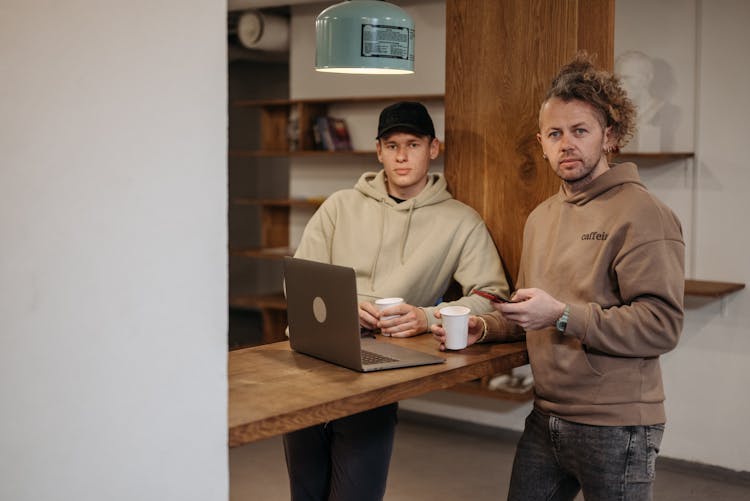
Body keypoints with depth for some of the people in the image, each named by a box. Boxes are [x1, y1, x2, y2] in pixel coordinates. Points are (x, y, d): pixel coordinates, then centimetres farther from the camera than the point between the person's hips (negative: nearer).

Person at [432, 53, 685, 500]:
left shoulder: (643, 214, -13)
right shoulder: (541, 217, 13)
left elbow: (662, 325, -20)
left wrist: (563, 315, -24)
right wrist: (484, 328, 4)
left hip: (615, 427, -7)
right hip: (545, 419, 7)